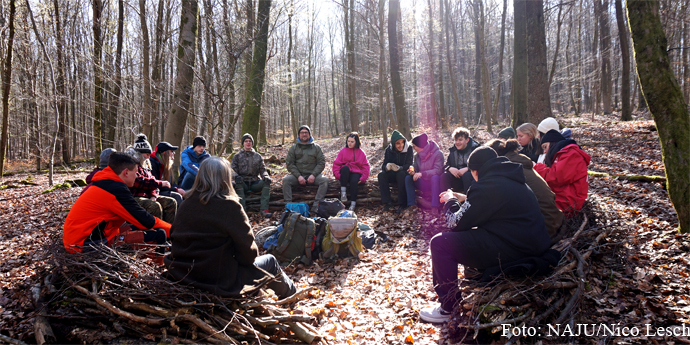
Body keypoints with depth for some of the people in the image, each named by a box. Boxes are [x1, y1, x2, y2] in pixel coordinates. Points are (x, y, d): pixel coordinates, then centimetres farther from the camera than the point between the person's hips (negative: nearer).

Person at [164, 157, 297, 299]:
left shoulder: (187, 202, 0)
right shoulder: (229, 206, -18)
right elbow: (247, 249, -14)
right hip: (217, 281, -7)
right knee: (270, 261, 15)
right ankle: (290, 293, 39)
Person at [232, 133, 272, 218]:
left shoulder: (258, 156, 17)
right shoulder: (237, 156, 12)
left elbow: (262, 169, 11)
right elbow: (233, 170, 3)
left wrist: (266, 176, -13)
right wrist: (236, 176, -22)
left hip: (255, 182, 2)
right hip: (243, 183, -2)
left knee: (267, 182, -28)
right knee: (238, 184, -36)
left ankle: (264, 209, -34)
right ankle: (243, 209, -41)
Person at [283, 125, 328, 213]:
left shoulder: (316, 147, 10)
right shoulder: (294, 148, 10)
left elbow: (321, 163, 3)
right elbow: (289, 163, 2)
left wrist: (313, 175, -13)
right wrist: (298, 176, -13)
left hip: (312, 175, 0)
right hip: (297, 175, 1)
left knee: (324, 180, -29)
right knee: (285, 180, -27)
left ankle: (316, 205, -30)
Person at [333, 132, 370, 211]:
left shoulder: (361, 153, 12)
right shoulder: (343, 151, 12)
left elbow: (366, 166, 8)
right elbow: (336, 163, 7)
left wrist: (363, 178, -8)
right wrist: (338, 174, -10)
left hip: (356, 173, 0)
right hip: (345, 172, 0)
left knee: (354, 181, -36)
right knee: (345, 168, -36)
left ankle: (353, 204, -34)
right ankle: (343, 192, -34)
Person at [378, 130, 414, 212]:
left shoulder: (408, 149, -10)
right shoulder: (389, 150, -3)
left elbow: (409, 165, -17)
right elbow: (383, 165, -7)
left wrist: (399, 168, -38)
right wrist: (387, 167, -34)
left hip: (404, 172, -3)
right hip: (392, 174, 3)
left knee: (401, 174, -37)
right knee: (381, 175, -25)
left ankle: (402, 204, -32)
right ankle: (387, 202, -27)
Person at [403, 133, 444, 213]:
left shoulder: (437, 154, -15)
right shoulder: (417, 155, 4)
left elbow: (438, 170, -24)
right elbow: (415, 168, 10)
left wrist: (421, 174, -32)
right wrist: (413, 171, -16)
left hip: (435, 182, -5)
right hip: (423, 183, 5)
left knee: (435, 177, -39)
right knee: (408, 178, -17)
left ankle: (435, 206, -39)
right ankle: (412, 205, -22)